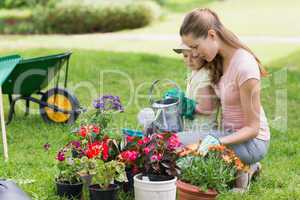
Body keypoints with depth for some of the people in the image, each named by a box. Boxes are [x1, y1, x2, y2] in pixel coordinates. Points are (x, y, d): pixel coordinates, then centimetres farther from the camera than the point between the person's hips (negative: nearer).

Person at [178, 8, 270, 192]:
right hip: (229, 133, 9)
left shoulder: (244, 67, -24)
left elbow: (252, 128, -19)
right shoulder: (221, 59, 1)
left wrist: (218, 141, -31)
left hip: (251, 140, -9)